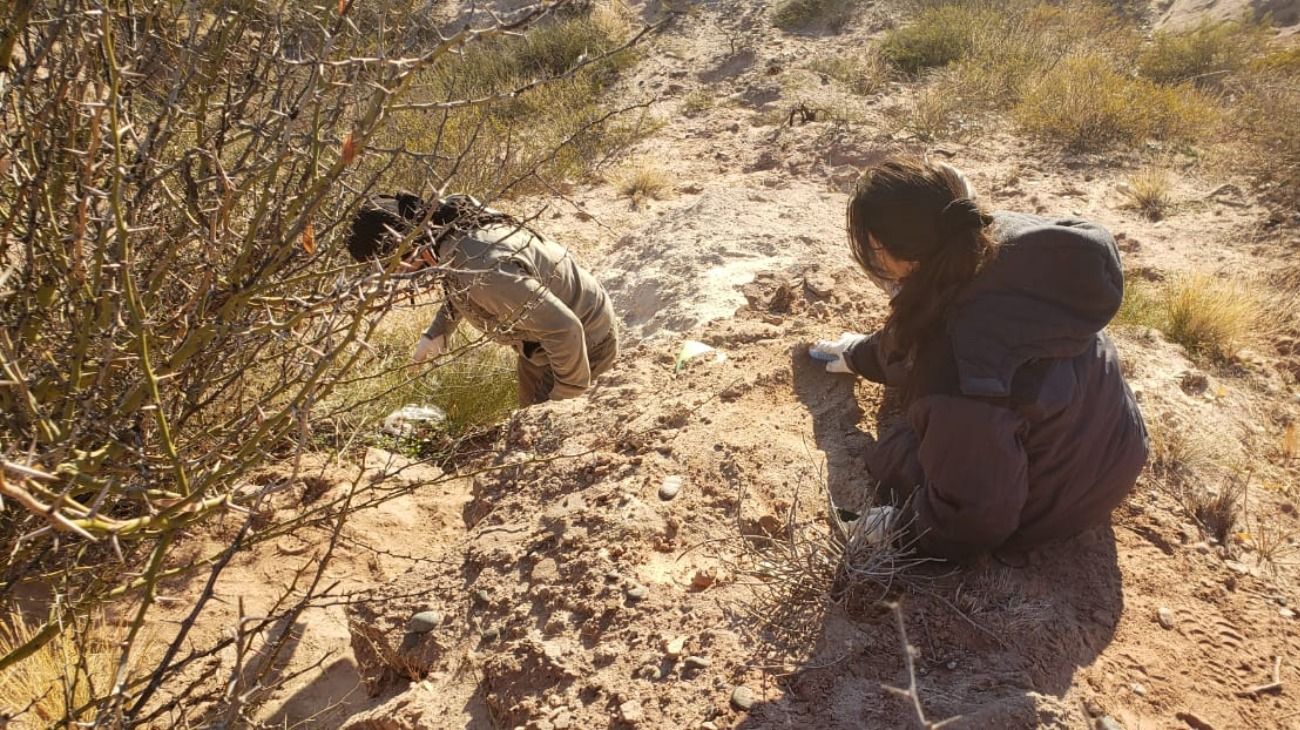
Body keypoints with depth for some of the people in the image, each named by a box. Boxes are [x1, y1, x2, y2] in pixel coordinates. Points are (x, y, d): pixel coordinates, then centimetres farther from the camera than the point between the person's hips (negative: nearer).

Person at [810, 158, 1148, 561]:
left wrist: (890, 529, -10)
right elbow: (917, 330, 2)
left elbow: (972, 518, -29)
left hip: (1052, 504, -6)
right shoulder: (1007, 242, -21)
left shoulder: (959, 374, -44)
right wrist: (863, 354, 20)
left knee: (891, 459, 14)